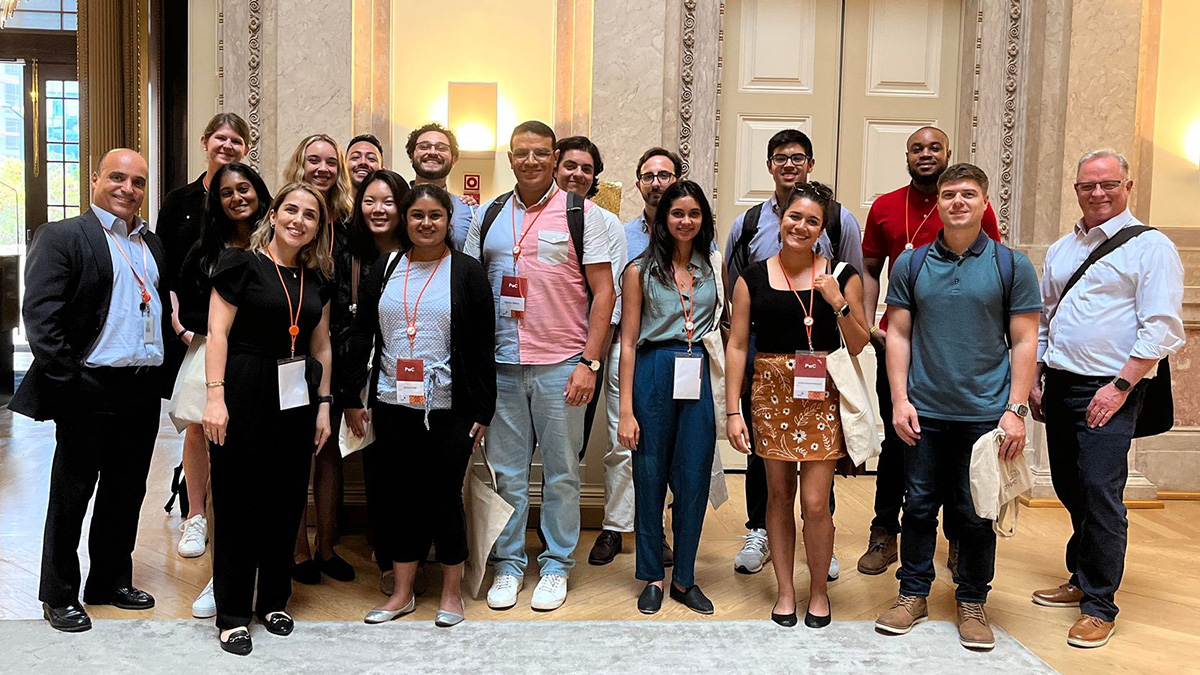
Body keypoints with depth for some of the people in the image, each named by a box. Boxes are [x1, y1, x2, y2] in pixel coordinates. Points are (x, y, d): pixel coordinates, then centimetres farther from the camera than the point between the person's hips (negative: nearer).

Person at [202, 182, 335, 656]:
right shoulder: (241, 263, -4)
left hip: (297, 396, 5)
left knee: (286, 502, 11)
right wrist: (215, 397, -16)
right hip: (245, 393, -5)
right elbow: (218, 333, -9)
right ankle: (232, 614, 14)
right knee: (238, 505, 2)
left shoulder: (317, 279, 11)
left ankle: (274, 600, 26)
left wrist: (324, 404, 11)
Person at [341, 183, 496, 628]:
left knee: (444, 496, 3)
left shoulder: (467, 272, 0)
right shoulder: (384, 271, 9)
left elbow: (483, 348, -2)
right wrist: (352, 397, 5)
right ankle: (402, 593, 22)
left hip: (447, 408, -3)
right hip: (391, 405, 3)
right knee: (398, 496, 8)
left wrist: (482, 412, -6)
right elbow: (361, 337, 12)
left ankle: (452, 592, 19)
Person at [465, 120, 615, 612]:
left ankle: (556, 566, 20)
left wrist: (590, 362, -10)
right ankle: (508, 564, 22)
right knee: (506, 471, 9)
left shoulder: (581, 214, 0)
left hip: (561, 365, -3)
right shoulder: (488, 216, 11)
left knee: (561, 472, 6)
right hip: (500, 365, 3)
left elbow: (603, 291, -3)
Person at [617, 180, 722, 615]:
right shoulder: (641, 271, 3)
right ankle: (652, 576, 20)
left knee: (695, 479, 4)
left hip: (699, 378, 2)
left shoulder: (712, 269, 12)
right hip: (654, 373, -2)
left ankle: (684, 578, 20)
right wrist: (626, 410, -6)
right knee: (650, 477, 5)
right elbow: (628, 342, 1)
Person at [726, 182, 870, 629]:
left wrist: (839, 304, -14)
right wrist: (733, 410, -3)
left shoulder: (841, 277, 2)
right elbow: (737, 345, 2)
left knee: (815, 502, -3)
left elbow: (858, 346, 3)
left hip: (822, 396, -1)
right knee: (779, 494, 8)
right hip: (772, 393, 1)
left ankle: (819, 590, 19)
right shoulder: (753, 279, 3)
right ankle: (785, 589, 24)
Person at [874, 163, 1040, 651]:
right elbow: (898, 334, 6)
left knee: (976, 514, 7)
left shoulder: (1012, 266, 2)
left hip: (985, 413, -1)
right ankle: (913, 595, 23)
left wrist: (1016, 409, -7)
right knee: (919, 505, 9)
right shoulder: (912, 264, 5)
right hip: (924, 411, 1)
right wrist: (899, 399, -3)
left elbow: (1024, 342, 1)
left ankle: (972, 604, 22)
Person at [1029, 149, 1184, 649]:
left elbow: (1162, 328, -11)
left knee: (1100, 491, -8)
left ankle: (1099, 607, 4)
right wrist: (1034, 381, 14)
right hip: (1059, 385, 6)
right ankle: (1082, 579, 30)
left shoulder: (1150, 247, -4)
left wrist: (1120, 386, -16)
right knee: (1069, 488, 13)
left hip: (1110, 389, -6)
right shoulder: (1061, 250, 15)